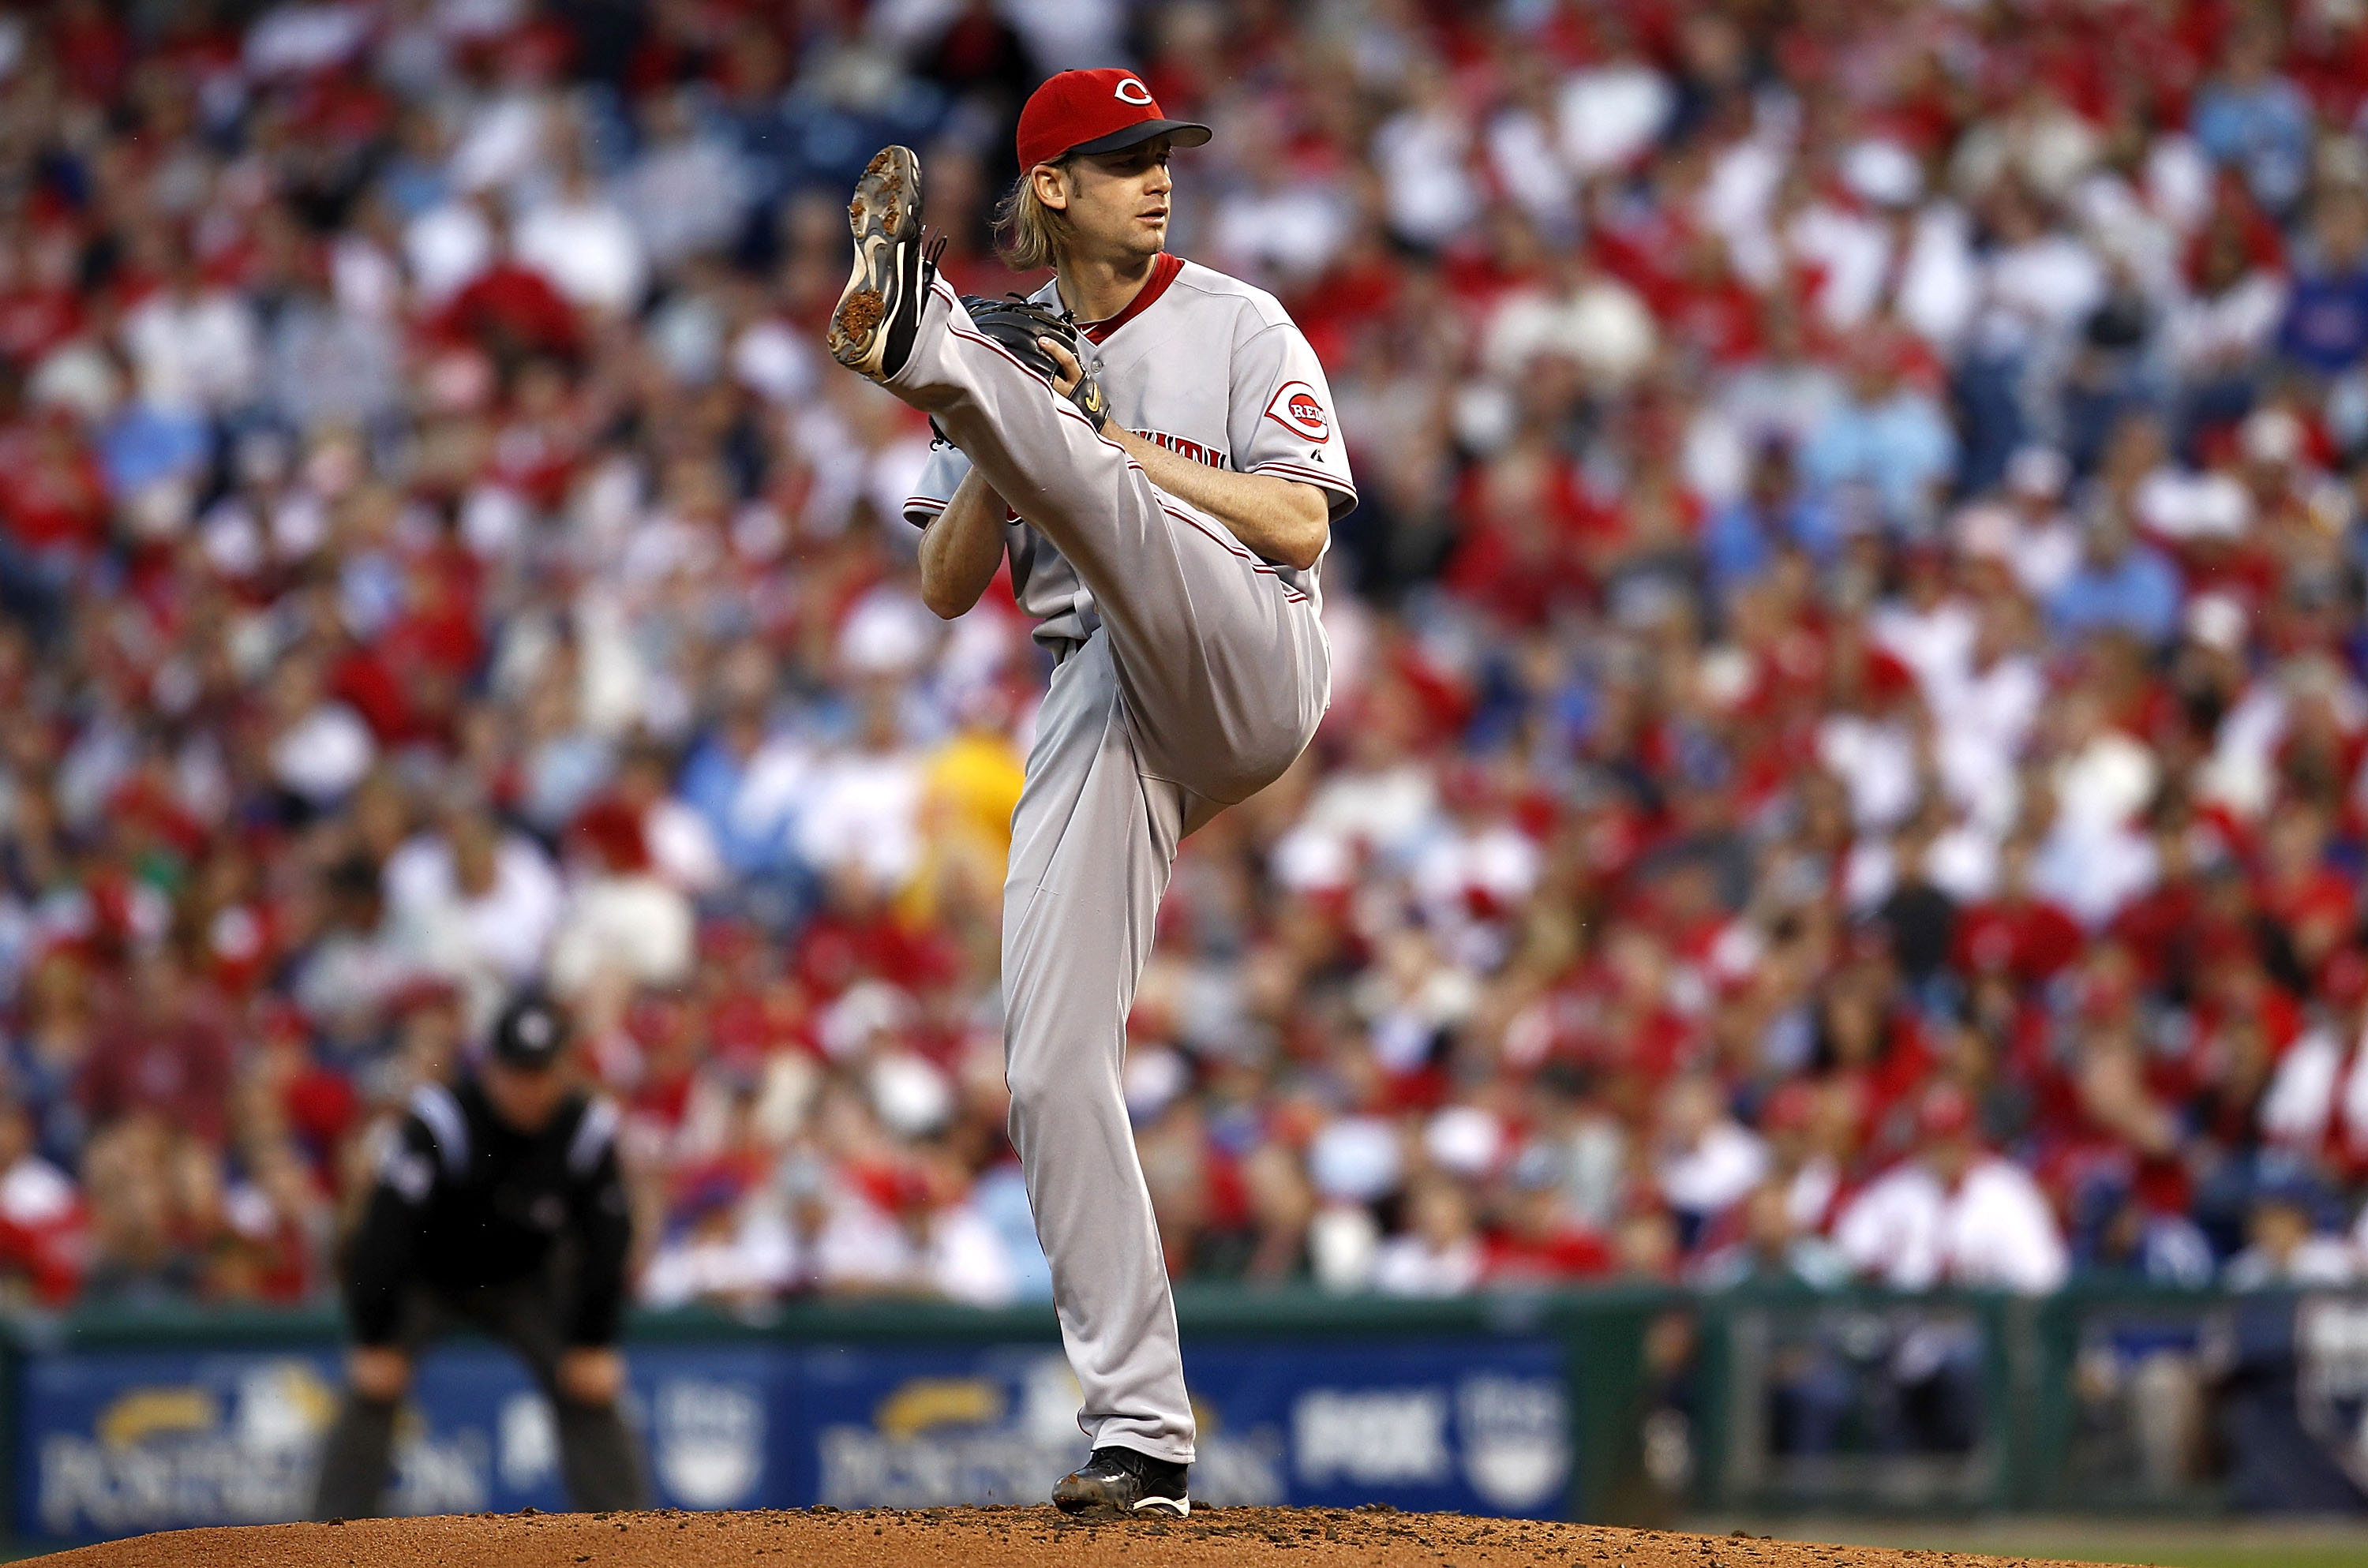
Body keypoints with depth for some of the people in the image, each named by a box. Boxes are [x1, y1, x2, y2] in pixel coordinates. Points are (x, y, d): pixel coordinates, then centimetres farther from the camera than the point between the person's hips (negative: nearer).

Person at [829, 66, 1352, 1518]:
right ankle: (1142, 1430, -5)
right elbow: (949, 586, 14)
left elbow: (1300, 525, -4)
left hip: (1246, 669, -4)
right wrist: (1003, 444, -3)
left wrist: (1105, 444, -8)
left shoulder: (1236, 326, 9)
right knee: (1052, 1071, -8)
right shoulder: (1019, 352, 20)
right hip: (1098, 716, 4)